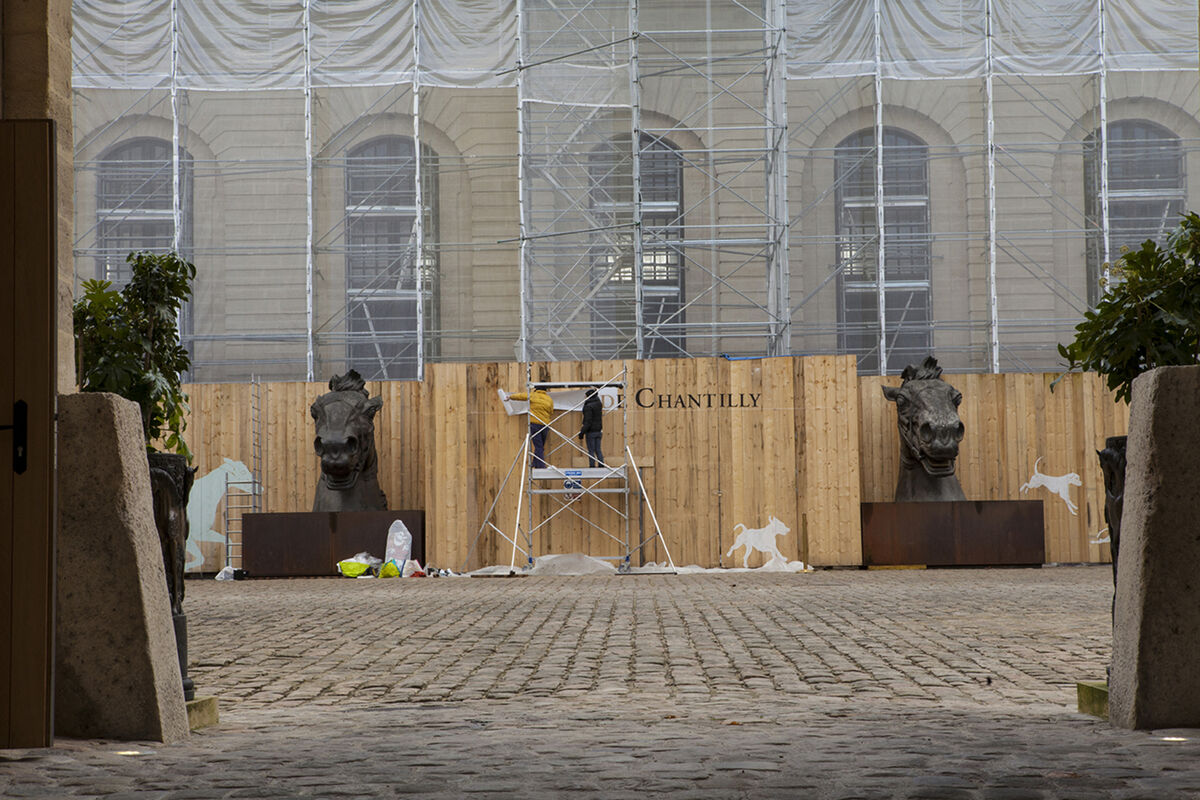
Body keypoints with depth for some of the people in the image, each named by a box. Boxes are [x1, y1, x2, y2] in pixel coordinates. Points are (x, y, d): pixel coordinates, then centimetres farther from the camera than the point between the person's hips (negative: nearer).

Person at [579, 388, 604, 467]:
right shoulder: (599, 404, 6)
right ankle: (601, 465, 9)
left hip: (591, 432, -7)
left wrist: (582, 432, -16)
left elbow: (588, 421, -19)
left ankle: (592, 466, -3)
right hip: (598, 431, 7)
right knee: (598, 450, 11)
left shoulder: (589, 406, -15)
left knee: (591, 451, -3)